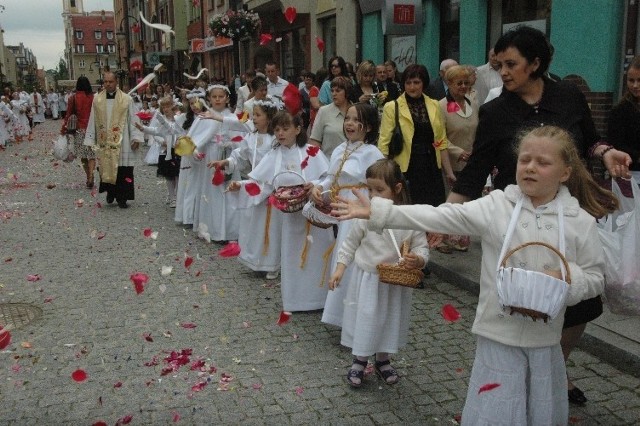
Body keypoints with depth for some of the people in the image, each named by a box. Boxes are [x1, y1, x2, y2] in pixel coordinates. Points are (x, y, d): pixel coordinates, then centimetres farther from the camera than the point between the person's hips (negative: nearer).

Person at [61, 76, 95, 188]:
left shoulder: (73, 97, -3)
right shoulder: (93, 97, -4)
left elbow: (68, 114, 0)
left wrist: (63, 128, 9)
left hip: (79, 129, 0)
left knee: (83, 155, 12)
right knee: (92, 154, 2)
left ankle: (89, 177, 17)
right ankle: (90, 177, -16)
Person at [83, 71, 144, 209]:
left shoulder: (126, 99, -2)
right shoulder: (97, 99, 5)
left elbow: (133, 119, -1)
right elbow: (92, 121, 8)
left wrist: (136, 138, -7)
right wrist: (90, 140, 7)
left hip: (122, 142, -2)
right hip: (104, 142, 2)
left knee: (122, 170, -1)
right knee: (106, 168, 6)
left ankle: (122, 198, 9)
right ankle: (111, 192, 26)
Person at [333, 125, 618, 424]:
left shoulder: (580, 221, -3)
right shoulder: (496, 206, -6)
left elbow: (595, 278, 4)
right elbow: (438, 217, -13)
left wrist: (566, 280, -19)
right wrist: (376, 212, -20)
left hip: (545, 340, 2)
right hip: (499, 335, -1)